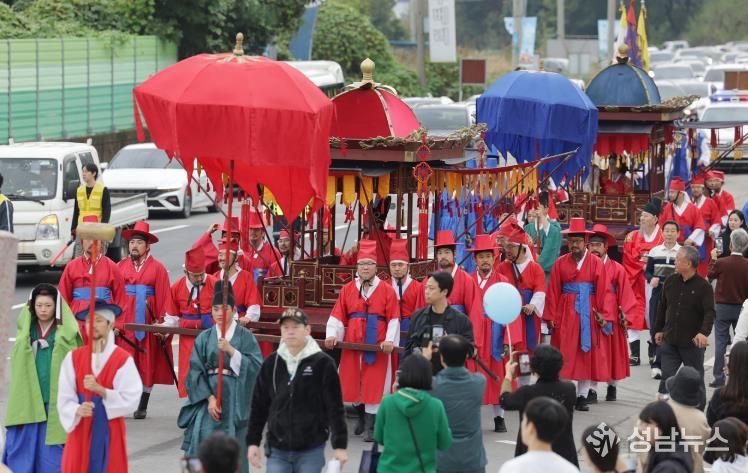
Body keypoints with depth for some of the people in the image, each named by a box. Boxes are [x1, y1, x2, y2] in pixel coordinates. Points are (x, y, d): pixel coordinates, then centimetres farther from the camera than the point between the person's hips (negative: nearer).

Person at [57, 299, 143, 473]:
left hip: (110, 432, -2)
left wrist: (100, 390, -22)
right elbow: (64, 398, -1)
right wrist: (77, 410, -22)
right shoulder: (73, 358, 4)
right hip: (80, 431, 2)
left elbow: (131, 399, -12)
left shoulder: (123, 359, -5)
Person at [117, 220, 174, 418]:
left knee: (147, 365, 4)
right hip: (124, 322, 1)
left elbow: (164, 298, -1)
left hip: (148, 323, -1)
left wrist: (161, 323, -8)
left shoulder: (158, 268, 2)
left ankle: (142, 406, 11)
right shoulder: (120, 267, 7)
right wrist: (114, 322, -5)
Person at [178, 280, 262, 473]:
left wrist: (231, 351, -19)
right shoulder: (204, 338, 6)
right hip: (208, 399, 2)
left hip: (235, 402, -1)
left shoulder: (245, 336, 2)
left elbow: (256, 367, -9)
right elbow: (195, 372, 1)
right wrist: (209, 398, -11)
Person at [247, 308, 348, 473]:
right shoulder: (271, 364, 3)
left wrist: (340, 446, -9)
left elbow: (335, 408, -7)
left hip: (311, 451, -3)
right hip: (277, 450, 3)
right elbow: (259, 406, 10)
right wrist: (253, 442, 8)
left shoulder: (323, 363, -7)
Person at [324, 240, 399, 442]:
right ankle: (361, 418, 26)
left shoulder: (387, 290, -1)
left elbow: (394, 319, -4)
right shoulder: (347, 289, 7)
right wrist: (332, 335, -10)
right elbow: (337, 316, 4)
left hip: (377, 347, -3)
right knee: (354, 383, 8)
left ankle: (370, 427, 0)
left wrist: (389, 340, -16)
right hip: (352, 344, 3)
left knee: (373, 385, -3)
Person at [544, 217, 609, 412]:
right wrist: (551, 316, -5)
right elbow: (553, 292, 1)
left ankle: (582, 396, 8)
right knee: (564, 355, -3)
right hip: (565, 314, 0)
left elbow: (602, 291, -1)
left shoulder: (596, 263, 1)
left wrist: (601, 314, -7)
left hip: (588, 313, 0)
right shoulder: (560, 263, 4)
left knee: (587, 354, 3)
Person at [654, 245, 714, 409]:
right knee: (667, 378, 3)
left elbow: (709, 312, -19)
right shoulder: (671, 282, 4)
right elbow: (662, 307, 15)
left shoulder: (703, 286, -12)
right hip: (670, 340, 4)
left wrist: (704, 332, -34)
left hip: (693, 343, -4)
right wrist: (658, 329, 17)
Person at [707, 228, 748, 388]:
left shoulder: (721, 263, -15)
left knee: (721, 342, 3)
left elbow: (710, 276, 6)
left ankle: (719, 377, 1)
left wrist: (713, 259, 19)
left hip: (722, 307, -2)